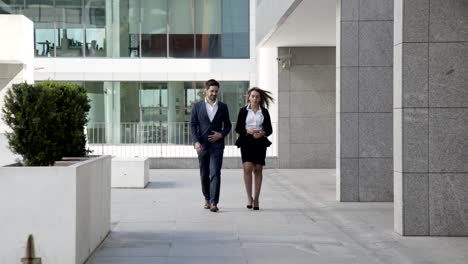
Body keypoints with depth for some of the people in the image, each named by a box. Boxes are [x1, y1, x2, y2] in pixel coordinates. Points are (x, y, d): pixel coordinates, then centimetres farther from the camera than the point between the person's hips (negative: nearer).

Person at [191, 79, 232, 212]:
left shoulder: (223, 107, 8)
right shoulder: (197, 106, 5)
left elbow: (228, 125, 13)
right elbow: (193, 125, 1)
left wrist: (221, 134, -7)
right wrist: (196, 141, -11)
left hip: (217, 145, -1)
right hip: (202, 145, 1)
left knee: (215, 173, -11)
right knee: (204, 174, 9)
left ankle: (214, 202, -15)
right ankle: (207, 198, 26)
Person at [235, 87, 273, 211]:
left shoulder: (264, 112, 9)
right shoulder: (243, 111, 6)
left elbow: (269, 129, 8)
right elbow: (238, 128, 4)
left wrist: (263, 133, -13)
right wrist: (248, 131, -14)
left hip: (260, 142, 2)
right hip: (246, 142, -1)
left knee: (258, 169, 2)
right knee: (247, 168, -15)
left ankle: (256, 199, 10)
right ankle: (249, 197, -6)